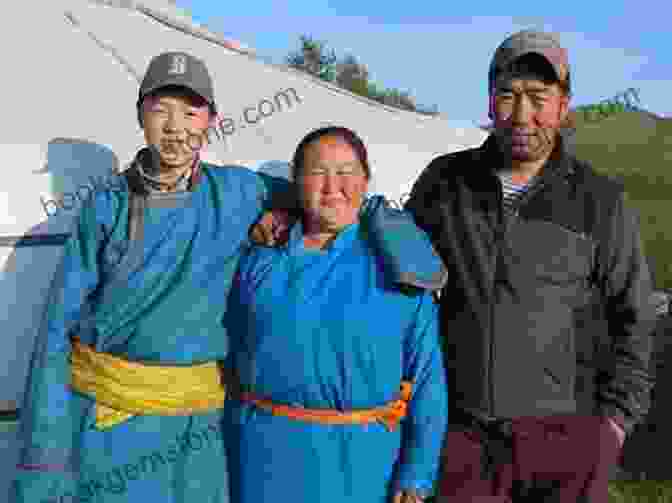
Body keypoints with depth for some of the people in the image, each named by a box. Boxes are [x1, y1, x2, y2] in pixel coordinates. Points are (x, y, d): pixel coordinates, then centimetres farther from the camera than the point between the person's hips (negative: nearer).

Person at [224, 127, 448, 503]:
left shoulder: (397, 263, -5)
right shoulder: (260, 259, 3)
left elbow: (427, 378, -5)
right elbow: (232, 353, 11)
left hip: (359, 459, -2)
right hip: (264, 451, 2)